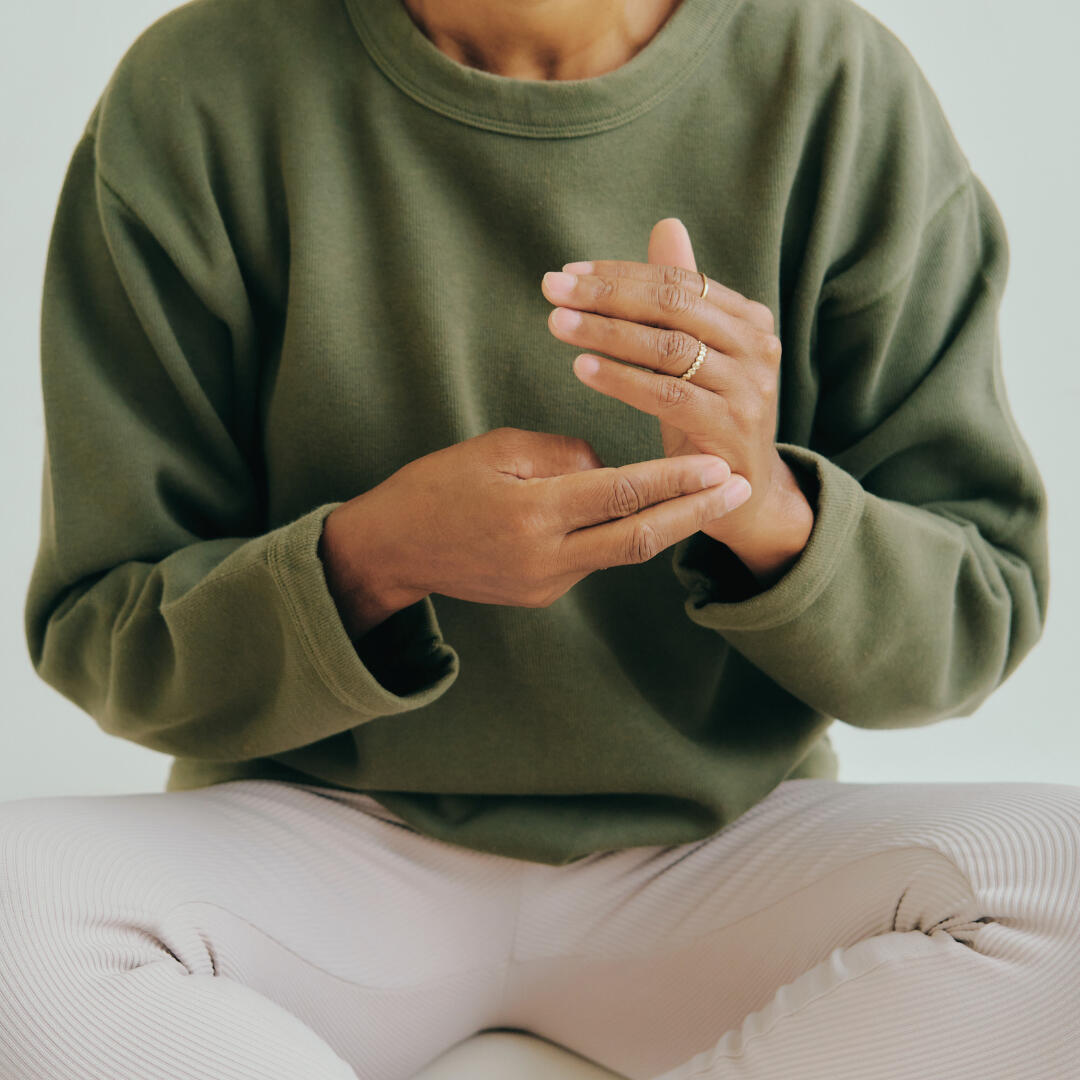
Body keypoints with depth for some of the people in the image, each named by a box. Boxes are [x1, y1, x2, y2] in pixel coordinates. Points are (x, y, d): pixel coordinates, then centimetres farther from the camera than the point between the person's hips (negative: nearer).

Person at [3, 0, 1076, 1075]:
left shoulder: (847, 99, -7)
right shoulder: (190, 102, -9)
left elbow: (979, 618, -4)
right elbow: (98, 642, -5)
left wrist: (769, 513, -26)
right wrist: (368, 561, -27)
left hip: (715, 836, 1)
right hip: (333, 829, 0)